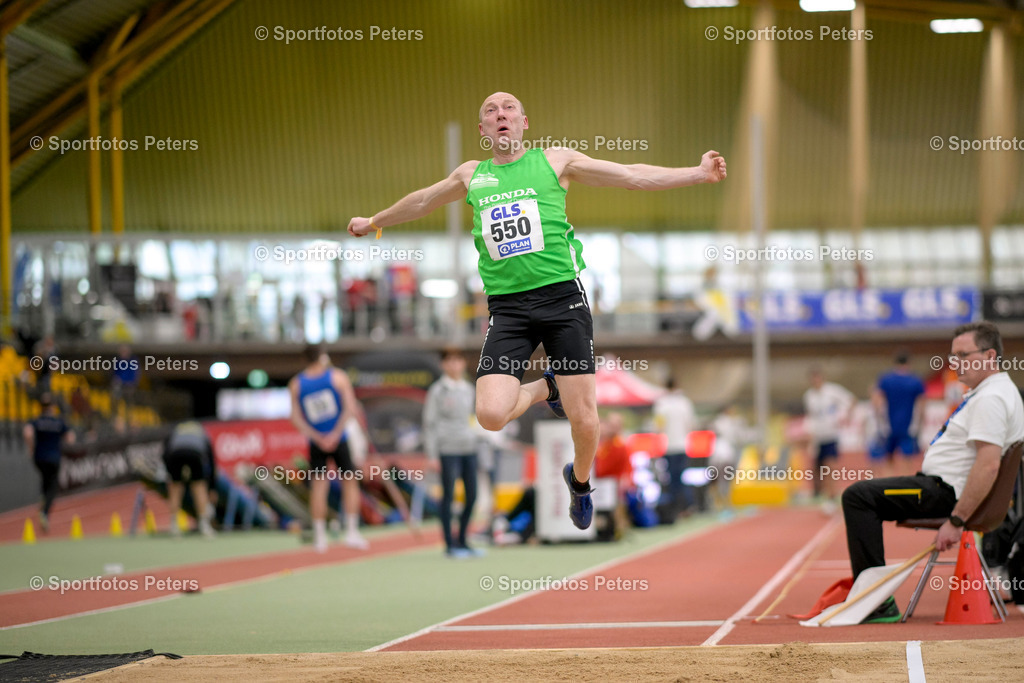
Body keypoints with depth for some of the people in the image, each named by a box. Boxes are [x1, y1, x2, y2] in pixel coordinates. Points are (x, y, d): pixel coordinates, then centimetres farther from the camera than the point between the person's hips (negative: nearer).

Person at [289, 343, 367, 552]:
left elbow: (296, 418, -2)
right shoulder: (338, 376, -3)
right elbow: (350, 408, -11)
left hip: (316, 442, 2)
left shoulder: (296, 384, 3)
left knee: (318, 485, 5)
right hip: (340, 440, -2)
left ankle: (319, 536, 1)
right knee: (350, 482, 7)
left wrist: (317, 437, -7)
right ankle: (351, 531, 1)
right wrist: (336, 434, -14)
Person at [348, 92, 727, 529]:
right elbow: (423, 201, 34)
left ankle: (580, 480, 28)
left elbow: (632, 176, 7)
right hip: (507, 307, 2)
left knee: (583, 418, -7)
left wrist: (697, 174, 0)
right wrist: (373, 223, 45)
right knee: (491, 414, -19)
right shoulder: (471, 176, 16)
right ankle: (546, 388, 16)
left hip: (562, 296, -2)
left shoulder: (555, 161, 8)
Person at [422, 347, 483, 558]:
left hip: (468, 447, 6)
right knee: (449, 495, -3)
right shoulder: (437, 390, -2)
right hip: (448, 450, -6)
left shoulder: (468, 389, 14)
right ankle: (450, 544, 3)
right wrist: (432, 455, -8)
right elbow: (429, 423, -3)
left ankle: (462, 541, 16)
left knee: (472, 496, 4)